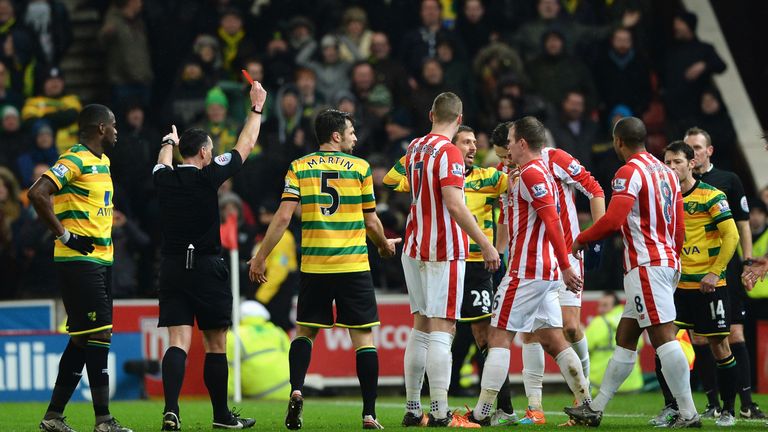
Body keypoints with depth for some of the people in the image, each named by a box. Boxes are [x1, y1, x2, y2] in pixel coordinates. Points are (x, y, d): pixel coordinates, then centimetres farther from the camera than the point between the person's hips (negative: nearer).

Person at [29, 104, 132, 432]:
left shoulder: (102, 162, 17)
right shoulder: (75, 160, -13)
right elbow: (38, 193, -23)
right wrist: (64, 235, -18)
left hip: (101, 260, 10)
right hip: (79, 260, -10)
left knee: (83, 339, 9)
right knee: (99, 334, -12)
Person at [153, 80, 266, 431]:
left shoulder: (164, 179, 2)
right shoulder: (208, 177, -7)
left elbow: (164, 160, 28)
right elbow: (245, 146, 3)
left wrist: (170, 141, 50)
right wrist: (257, 108, 16)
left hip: (172, 268, 3)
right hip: (207, 268, -3)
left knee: (178, 342, -3)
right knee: (215, 343, 7)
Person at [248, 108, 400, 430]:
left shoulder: (299, 168, 4)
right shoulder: (360, 167, 1)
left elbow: (283, 217, -3)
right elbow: (371, 222, 4)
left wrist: (260, 257, 4)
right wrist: (385, 245, 24)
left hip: (314, 267, 2)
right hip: (354, 267, -2)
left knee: (305, 331, 16)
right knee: (363, 337, 4)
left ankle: (296, 391, -7)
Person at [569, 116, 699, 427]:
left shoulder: (630, 172, -10)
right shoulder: (665, 172, 17)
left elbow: (613, 220, -20)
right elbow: (679, 229, 19)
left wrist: (581, 240, -5)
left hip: (645, 265, -9)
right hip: (668, 263, 9)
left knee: (663, 337, -12)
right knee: (624, 338, 14)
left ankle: (689, 413, -17)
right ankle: (595, 408, 20)